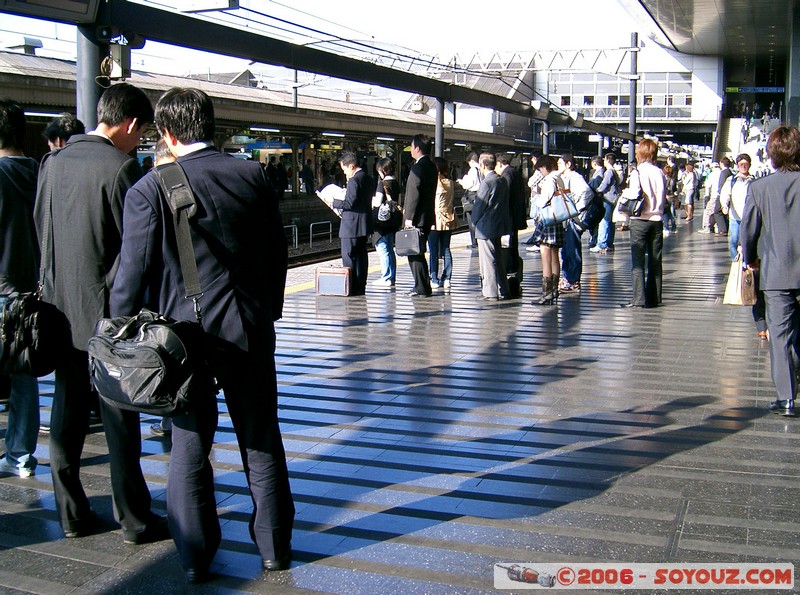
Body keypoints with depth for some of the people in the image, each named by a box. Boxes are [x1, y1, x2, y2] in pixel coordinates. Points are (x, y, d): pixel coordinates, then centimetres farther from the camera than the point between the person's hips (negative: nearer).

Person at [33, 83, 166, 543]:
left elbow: (42, 229, 13)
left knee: (67, 412, 13)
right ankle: (135, 520, 11)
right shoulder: (122, 168, -15)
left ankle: (72, 514, 22)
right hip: (108, 311, -6)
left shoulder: (54, 162, 6)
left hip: (61, 309, 7)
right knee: (120, 418, 2)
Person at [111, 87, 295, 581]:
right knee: (262, 442, 13)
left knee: (190, 447, 11)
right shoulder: (254, 177, -1)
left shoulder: (150, 189, -11)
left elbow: (134, 272, -9)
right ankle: (275, 547, 25)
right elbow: (278, 253, 6)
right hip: (251, 330, 3)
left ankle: (196, 557, 20)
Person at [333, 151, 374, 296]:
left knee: (348, 256, -3)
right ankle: (361, 286, 16)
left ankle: (351, 288, -3)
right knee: (361, 255, 12)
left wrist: (334, 202, -9)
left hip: (352, 225, -9)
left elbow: (349, 203, -22)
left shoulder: (354, 181, -18)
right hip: (365, 223, 10)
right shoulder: (368, 179, 11)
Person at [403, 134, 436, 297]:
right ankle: (423, 286, 20)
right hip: (428, 216, 10)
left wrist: (409, 217, -16)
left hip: (417, 218, -10)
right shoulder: (432, 167, 13)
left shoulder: (417, 168, -16)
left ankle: (422, 288, -2)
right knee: (418, 252, 16)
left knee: (415, 253, -4)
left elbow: (414, 194, -19)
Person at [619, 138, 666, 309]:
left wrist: (626, 192, 6)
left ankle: (639, 299, -5)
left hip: (640, 220, -4)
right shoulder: (659, 173, 2)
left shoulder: (638, 172, -10)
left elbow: (634, 197, -13)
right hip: (657, 220, 4)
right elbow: (664, 197, 6)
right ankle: (654, 298, 14)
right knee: (655, 261, 10)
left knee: (637, 261, -1)